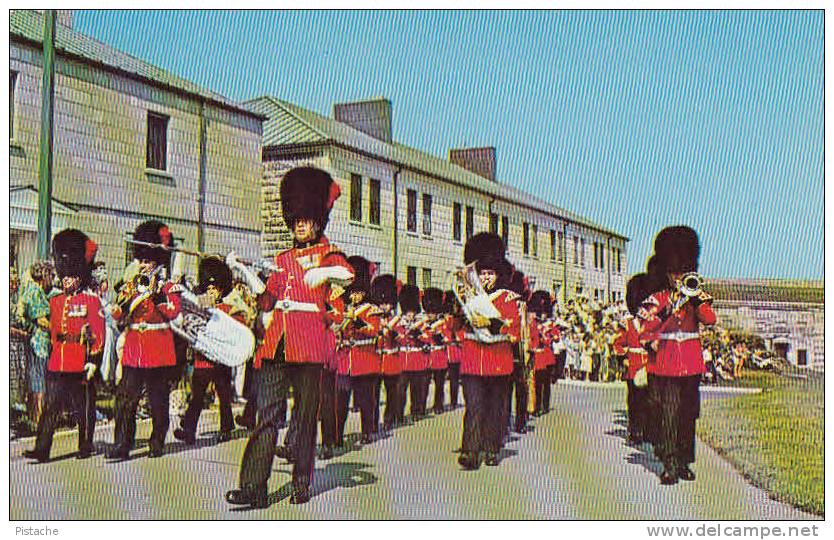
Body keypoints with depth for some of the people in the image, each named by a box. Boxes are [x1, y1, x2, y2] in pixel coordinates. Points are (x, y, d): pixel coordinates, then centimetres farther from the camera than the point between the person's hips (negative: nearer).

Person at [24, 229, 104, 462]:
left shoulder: (91, 300, -4)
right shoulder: (55, 301, 13)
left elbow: (98, 333, -7)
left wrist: (93, 360, -13)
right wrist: (51, 356, 18)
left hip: (81, 365, -5)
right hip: (57, 364, 5)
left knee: (84, 408, 6)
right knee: (50, 406, 0)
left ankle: (85, 447, 19)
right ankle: (42, 449, -1)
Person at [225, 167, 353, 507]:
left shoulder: (327, 254, 7)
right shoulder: (282, 259, 21)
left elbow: (348, 275, -15)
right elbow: (267, 299, 13)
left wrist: (325, 271, -34)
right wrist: (242, 271, 5)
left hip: (309, 344, -4)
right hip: (277, 344, 4)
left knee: (305, 415, 4)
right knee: (267, 414, -3)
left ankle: (302, 484, 15)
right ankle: (253, 488, -6)